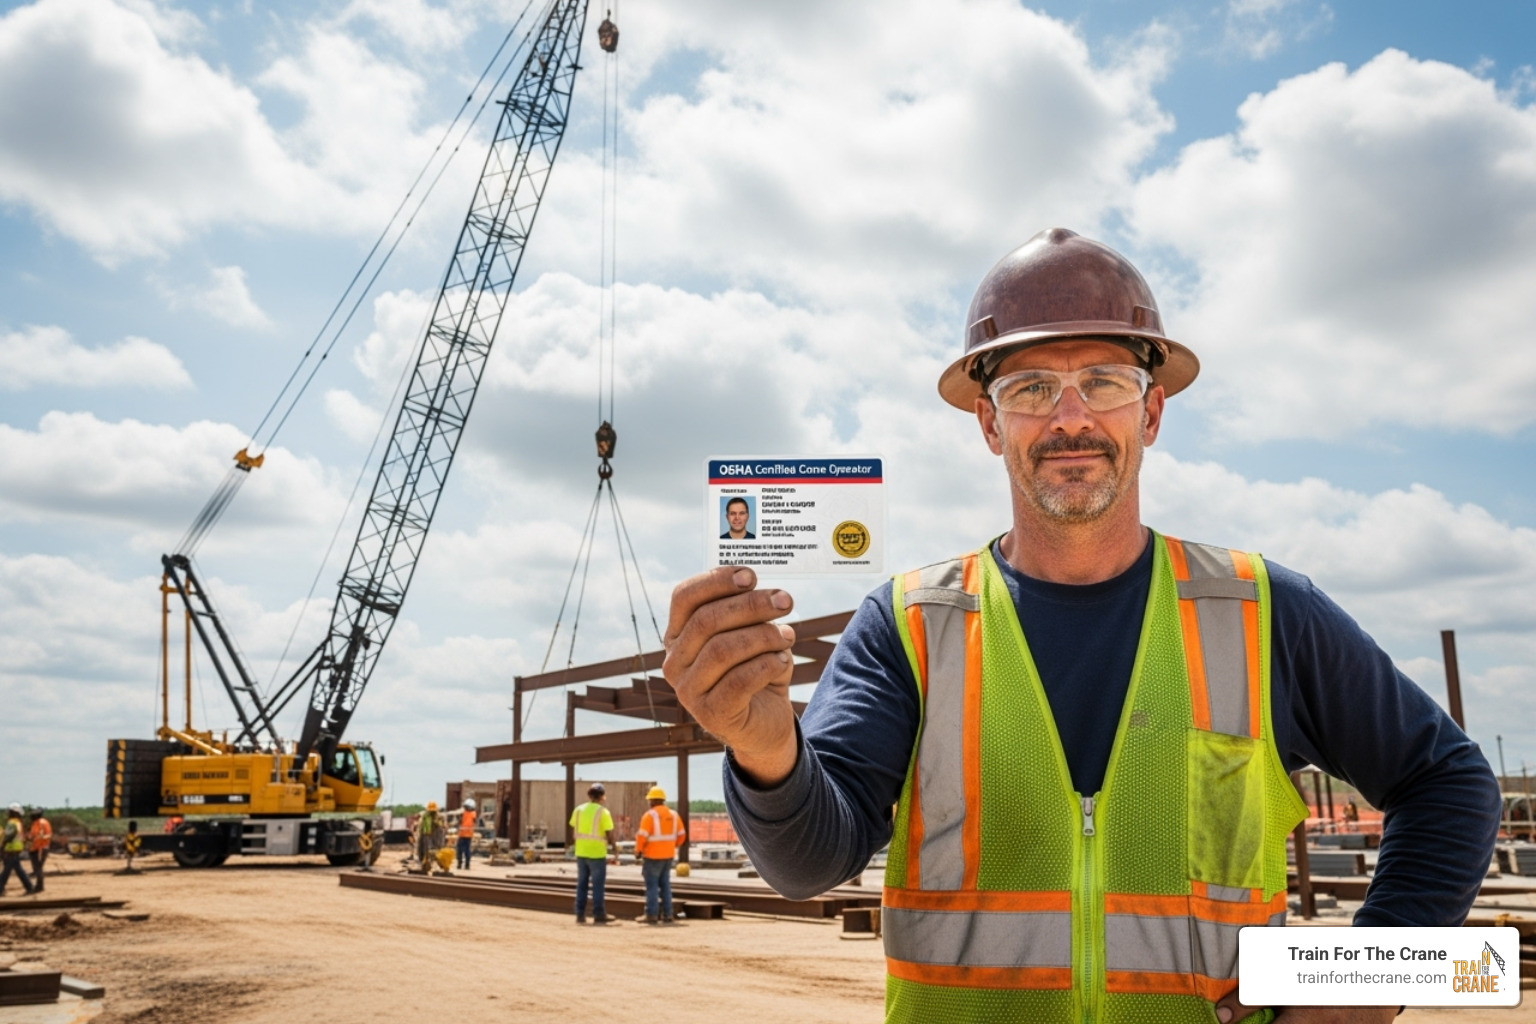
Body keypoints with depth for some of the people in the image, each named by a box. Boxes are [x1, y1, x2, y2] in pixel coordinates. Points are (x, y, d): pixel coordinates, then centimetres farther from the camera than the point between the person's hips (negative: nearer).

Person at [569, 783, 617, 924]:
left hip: (581, 852, 5)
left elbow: (573, 830, 5)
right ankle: (598, 915, 4)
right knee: (597, 885, 2)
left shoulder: (578, 810, 4)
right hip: (597, 853, -5)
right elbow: (609, 833, -11)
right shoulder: (603, 812, -11)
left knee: (581, 884, 12)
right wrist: (614, 847, 6)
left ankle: (580, 915, 13)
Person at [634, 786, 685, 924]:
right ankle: (667, 914, 12)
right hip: (668, 855, 6)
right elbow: (681, 835, 8)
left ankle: (652, 915, -2)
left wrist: (638, 850, -2)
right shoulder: (674, 815, 6)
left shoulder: (649, 815, -12)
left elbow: (642, 836, -17)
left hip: (652, 856, -6)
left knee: (652, 885, 0)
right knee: (665, 884, 14)